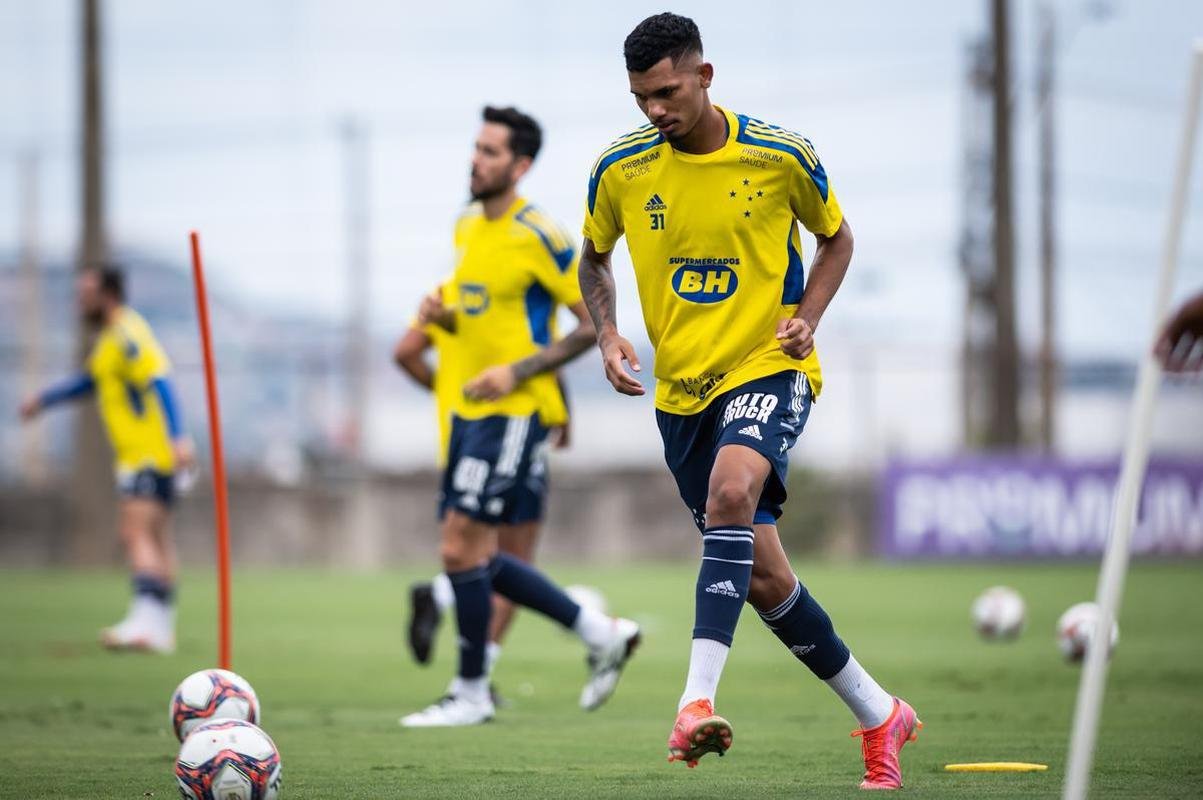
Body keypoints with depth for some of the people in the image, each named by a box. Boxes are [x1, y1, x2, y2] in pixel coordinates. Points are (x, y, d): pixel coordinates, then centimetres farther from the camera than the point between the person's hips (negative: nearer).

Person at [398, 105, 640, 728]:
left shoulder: (536, 236, -13)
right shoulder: (467, 228, 12)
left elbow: (593, 324, -11)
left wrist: (518, 370, -18)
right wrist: (444, 316, 3)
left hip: (515, 412, -9)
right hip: (471, 412, 9)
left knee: (462, 551, -10)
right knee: (475, 557, 9)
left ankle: (471, 693, 4)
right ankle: (601, 634, 22)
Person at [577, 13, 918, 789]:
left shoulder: (780, 156, -9)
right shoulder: (620, 169, -3)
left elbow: (836, 235, 9)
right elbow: (595, 257, 15)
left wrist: (807, 318, -8)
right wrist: (607, 333, -3)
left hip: (769, 368, -4)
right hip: (682, 388, 4)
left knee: (733, 489, -35)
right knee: (763, 579, 4)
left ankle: (697, 702, -42)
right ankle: (880, 716, 23)